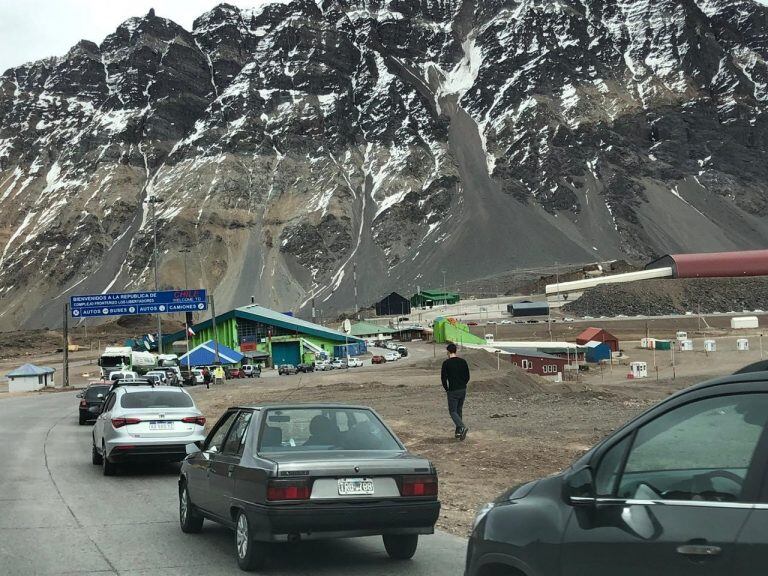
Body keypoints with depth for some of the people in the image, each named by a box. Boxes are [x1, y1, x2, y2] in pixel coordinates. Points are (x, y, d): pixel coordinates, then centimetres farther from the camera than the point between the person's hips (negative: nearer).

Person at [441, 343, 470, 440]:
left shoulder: (446, 363, -10)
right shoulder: (463, 362, 4)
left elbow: (443, 378, -10)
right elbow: (467, 377, 6)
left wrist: (446, 389, 3)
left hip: (452, 391, -5)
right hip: (463, 390, 5)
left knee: (453, 411, 1)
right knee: (459, 411, 16)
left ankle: (463, 427, -20)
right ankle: (458, 432, 17)